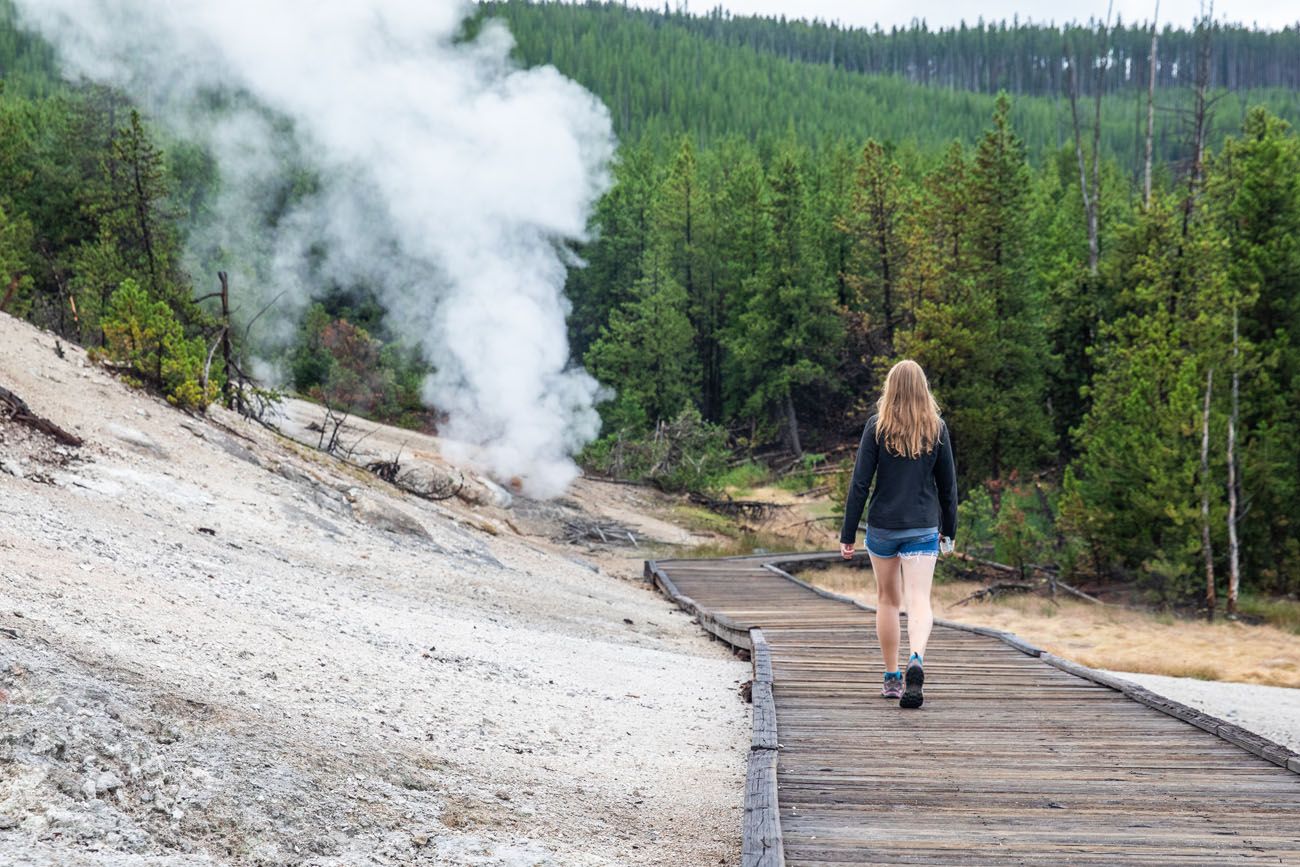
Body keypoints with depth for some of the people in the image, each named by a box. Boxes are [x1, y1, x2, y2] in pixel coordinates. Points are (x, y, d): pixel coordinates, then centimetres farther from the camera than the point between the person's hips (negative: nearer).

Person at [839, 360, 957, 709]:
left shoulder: (877, 427, -5)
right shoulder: (937, 428, 0)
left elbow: (860, 483, -7)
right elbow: (947, 484, 5)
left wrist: (848, 535, -2)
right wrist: (949, 530, 16)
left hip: (882, 527, 0)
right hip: (923, 528, 0)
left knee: (887, 599, 16)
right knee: (919, 601, -5)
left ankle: (892, 677, 22)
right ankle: (916, 660, -32)